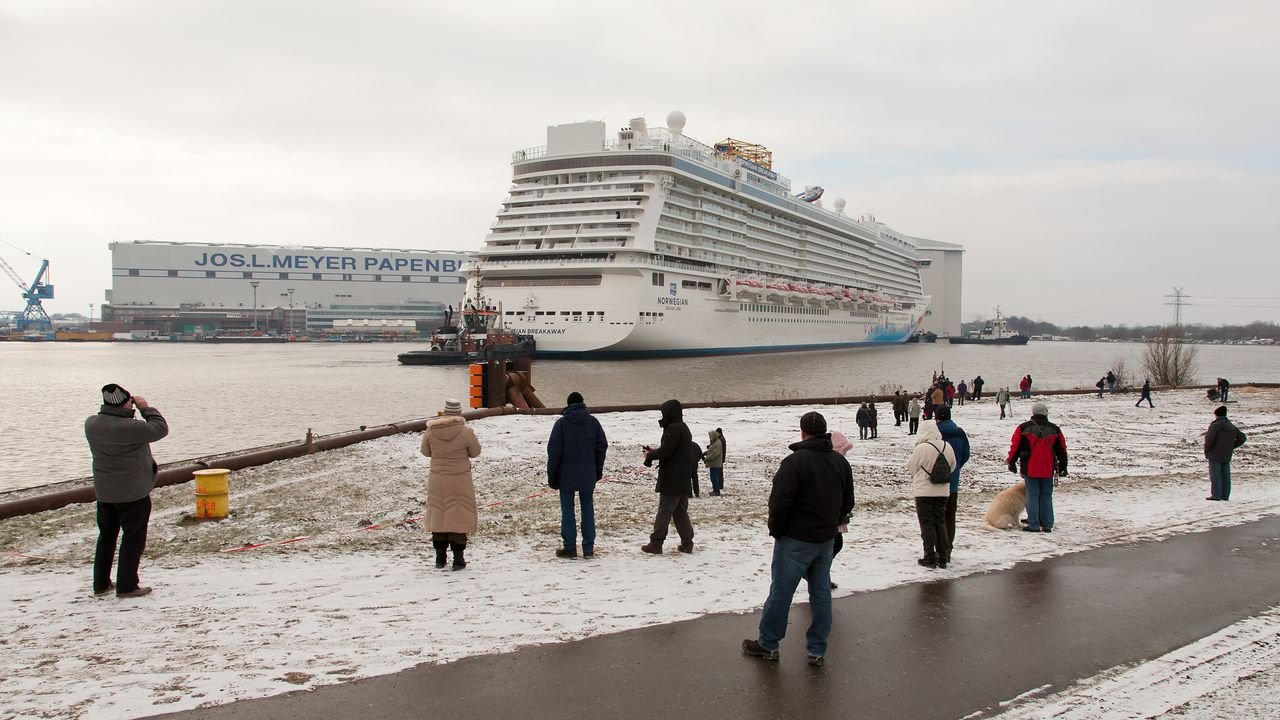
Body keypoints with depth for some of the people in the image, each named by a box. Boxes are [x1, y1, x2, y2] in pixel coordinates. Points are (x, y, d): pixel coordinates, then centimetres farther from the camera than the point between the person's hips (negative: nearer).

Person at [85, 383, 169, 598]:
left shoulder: (91, 424, -5)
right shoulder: (129, 427, -26)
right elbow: (160, 429, -17)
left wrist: (131, 411, 3)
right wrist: (146, 408, -8)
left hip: (104, 491, 7)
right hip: (132, 492, -7)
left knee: (106, 536, 19)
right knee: (133, 538, 5)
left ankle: (101, 584, 26)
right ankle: (126, 586, 8)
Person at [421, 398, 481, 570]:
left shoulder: (431, 431, -8)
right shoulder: (465, 432, -15)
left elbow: (426, 452, 7)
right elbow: (475, 452, -2)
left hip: (437, 481, 3)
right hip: (460, 481, -3)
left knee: (438, 517, 14)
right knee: (458, 518, 4)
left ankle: (440, 557, 19)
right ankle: (458, 558, 3)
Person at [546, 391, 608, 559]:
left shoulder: (561, 423, -6)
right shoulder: (593, 421, 3)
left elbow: (554, 450, -7)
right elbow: (602, 446, 5)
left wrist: (552, 475, 0)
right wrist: (598, 469, 15)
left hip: (566, 474, -2)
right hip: (588, 474, 3)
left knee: (567, 510, 4)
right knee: (588, 509, 8)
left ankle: (570, 547, 4)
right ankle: (588, 548, 8)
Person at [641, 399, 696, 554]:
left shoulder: (673, 428, -16)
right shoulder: (683, 428, 15)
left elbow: (665, 451, -21)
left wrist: (650, 455, -4)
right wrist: (653, 452, 10)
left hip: (671, 480, -9)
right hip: (683, 479, 9)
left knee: (664, 512, -4)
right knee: (680, 512, 13)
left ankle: (656, 543, 0)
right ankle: (687, 543, 12)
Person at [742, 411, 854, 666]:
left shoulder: (795, 461, -19)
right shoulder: (841, 462, 5)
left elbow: (780, 502, -20)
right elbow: (847, 502, 12)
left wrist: (776, 530, -5)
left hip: (796, 540, -6)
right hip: (827, 539, 6)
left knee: (781, 591, 5)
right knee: (821, 593, 12)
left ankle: (768, 644, 16)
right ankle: (817, 650, 18)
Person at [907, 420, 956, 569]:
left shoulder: (921, 448, -20)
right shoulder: (947, 447, -3)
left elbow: (910, 467, -9)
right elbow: (952, 466, 9)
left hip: (924, 491, -5)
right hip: (942, 491, 5)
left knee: (927, 524, 3)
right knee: (940, 523, 14)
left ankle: (930, 558, 4)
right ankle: (943, 558, 16)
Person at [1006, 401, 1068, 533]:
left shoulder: (1023, 428, -4)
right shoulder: (1054, 430, 3)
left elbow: (1015, 447, 1)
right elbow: (1062, 450, 10)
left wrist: (1011, 462, 13)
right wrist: (1063, 466, 20)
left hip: (1030, 469, -2)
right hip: (1048, 470, 2)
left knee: (1032, 496, 1)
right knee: (1046, 497, 9)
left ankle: (1034, 525, 0)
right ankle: (1047, 525, 12)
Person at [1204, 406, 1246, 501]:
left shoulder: (1215, 425, -13)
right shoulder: (1232, 427, 11)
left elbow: (1209, 439, -22)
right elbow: (1242, 437, 15)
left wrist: (1206, 451, -8)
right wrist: (1232, 446, 14)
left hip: (1215, 455, -7)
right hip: (1227, 456, 7)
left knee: (1215, 475, -4)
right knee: (1225, 475, 11)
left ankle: (1216, 495, -7)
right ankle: (1225, 495, 13)